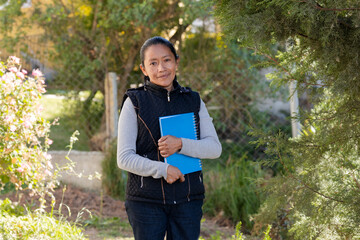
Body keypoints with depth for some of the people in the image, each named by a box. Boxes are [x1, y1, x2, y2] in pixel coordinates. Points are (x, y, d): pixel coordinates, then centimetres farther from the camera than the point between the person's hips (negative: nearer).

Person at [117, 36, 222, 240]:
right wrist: (162, 170, -18)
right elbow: (124, 158, -5)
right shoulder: (135, 103, 0)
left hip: (188, 199, 3)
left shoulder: (193, 101, 9)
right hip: (147, 200, -2)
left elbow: (215, 148, 2)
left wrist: (181, 145, -15)